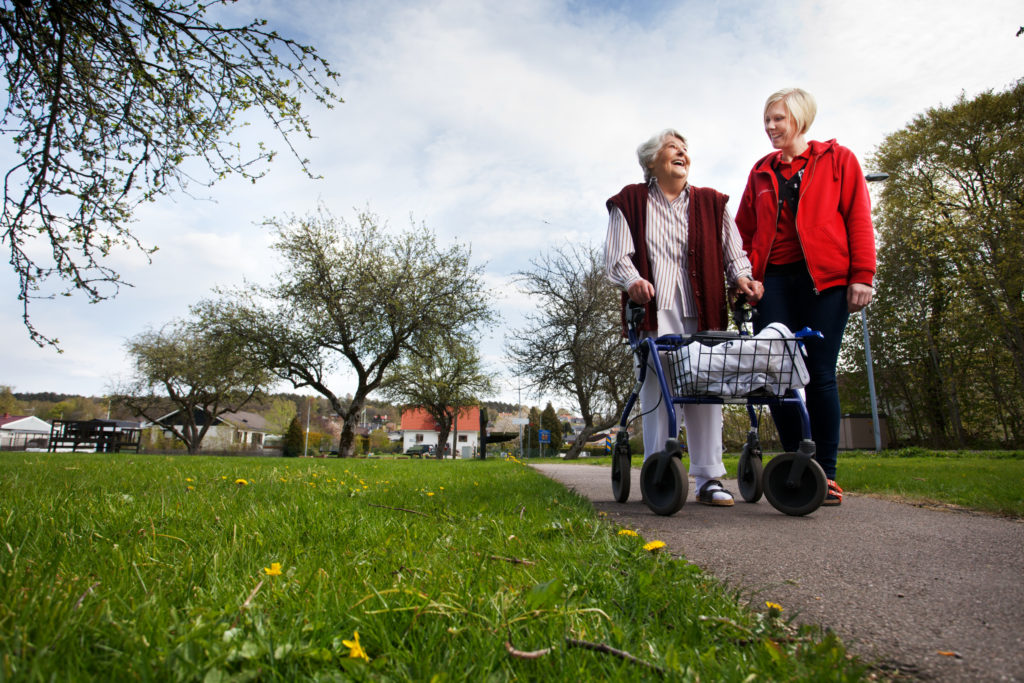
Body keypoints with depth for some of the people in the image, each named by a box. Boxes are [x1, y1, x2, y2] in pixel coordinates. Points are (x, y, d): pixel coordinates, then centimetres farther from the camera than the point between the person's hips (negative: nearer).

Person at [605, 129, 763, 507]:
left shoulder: (712, 203, 22)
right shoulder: (630, 202, 13)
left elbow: (733, 252, 17)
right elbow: (616, 256, 3)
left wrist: (741, 277, -4)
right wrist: (632, 280, -17)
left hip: (701, 310, 3)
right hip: (654, 308, -3)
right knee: (657, 388, -8)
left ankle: (709, 479, 5)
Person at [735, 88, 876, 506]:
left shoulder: (837, 159, 12)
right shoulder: (761, 172, 20)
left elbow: (858, 218, 4)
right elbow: (745, 229, 19)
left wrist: (862, 275, -6)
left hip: (825, 280, -3)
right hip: (774, 280, 3)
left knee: (820, 374, -6)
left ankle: (827, 473, 3)